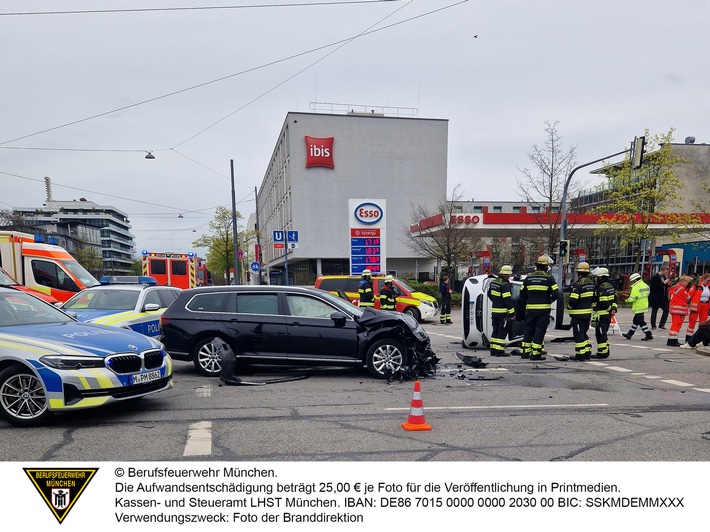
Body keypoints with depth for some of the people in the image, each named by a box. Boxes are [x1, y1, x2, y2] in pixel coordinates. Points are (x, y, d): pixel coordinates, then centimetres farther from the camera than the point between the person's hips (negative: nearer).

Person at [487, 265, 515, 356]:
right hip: (503, 312, -8)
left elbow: (489, 294, 21)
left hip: (494, 310, 8)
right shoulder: (505, 285, -19)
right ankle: (499, 351, -1)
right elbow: (508, 300, -20)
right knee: (502, 331, -1)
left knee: (495, 330, 15)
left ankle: (493, 350, 18)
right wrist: (512, 313, -15)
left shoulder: (493, 282, 9)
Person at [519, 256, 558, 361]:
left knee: (529, 330, 13)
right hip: (543, 309, -4)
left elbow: (522, 296, 9)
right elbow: (555, 294, -10)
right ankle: (535, 353, -3)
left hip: (530, 309, 4)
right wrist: (550, 300, 12)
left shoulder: (528, 278, 7)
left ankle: (526, 352, 18)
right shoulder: (549, 278, -5)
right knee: (540, 330, 0)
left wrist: (522, 310, 16)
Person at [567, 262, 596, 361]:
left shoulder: (578, 284, -20)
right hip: (588, 312, 8)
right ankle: (588, 352, 23)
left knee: (579, 334, -1)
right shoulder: (592, 284, 7)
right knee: (584, 333, 20)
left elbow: (573, 300, -23)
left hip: (578, 314, -8)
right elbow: (594, 298, 15)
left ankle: (580, 354, 2)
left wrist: (569, 307, -4)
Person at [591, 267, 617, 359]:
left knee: (600, 334, -5)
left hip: (601, 315, -10)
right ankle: (606, 351, 25)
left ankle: (602, 352, -3)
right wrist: (614, 308, 4)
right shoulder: (611, 287, 14)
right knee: (603, 333, 18)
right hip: (608, 314, 10)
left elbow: (603, 303, -22)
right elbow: (614, 299, 15)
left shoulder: (601, 288, -18)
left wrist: (610, 309, -7)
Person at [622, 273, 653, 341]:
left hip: (638, 307, -10)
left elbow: (632, 298, -21)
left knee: (641, 322, -3)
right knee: (635, 321, 15)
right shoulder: (645, 285, 9)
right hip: (644, 306, 10)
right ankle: (629, 334, 23)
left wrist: (627, 300, -1)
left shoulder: (636, 287, -19)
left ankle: (649, 335, -2)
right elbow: (646, 295, 18)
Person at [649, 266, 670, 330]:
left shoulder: (664, 277, 12)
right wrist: (663, 283, -24)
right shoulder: (654, 277, -12)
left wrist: (668, 284, -1)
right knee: (654, 312, 2)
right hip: (655, 298, -7)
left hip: (663, 298, 8)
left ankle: (661, 325, 12)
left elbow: (665, 287, 21)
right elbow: (654, 287, -22)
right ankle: (653, 326, 9)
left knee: (666, 310, 3)